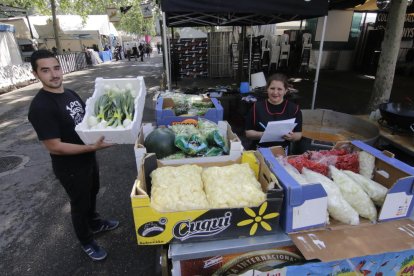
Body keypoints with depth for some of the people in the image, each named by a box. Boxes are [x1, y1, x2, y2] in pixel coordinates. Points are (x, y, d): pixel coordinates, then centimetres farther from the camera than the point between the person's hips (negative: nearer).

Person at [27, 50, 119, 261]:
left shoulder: (70, 93, 0)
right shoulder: (40, 107, -25)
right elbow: (54, 147, -27)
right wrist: (93, 147, -32)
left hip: (88, 158, 8)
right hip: (70, 167, -7)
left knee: (92, 193, 27)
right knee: (80, 203, 13)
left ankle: (95, 223, 54)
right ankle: (86, 242, 38)